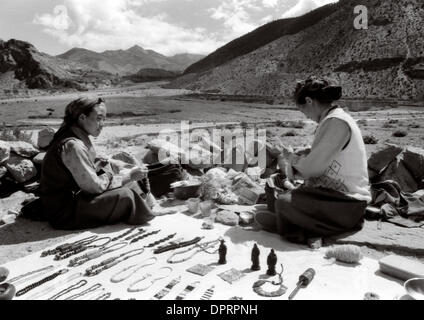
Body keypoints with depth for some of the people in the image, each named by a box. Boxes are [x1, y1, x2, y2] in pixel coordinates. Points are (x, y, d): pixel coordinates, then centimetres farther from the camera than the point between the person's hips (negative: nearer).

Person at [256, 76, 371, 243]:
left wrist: (292, 157, -2)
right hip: (338, 193, 10)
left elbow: (313, 167, -21)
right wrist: (290, 167, 6)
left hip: (347, 205, -10)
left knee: (284, 203, -23)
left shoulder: (336, 122, -19)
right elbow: (320, 163, 14)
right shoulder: (334, 119, 12)